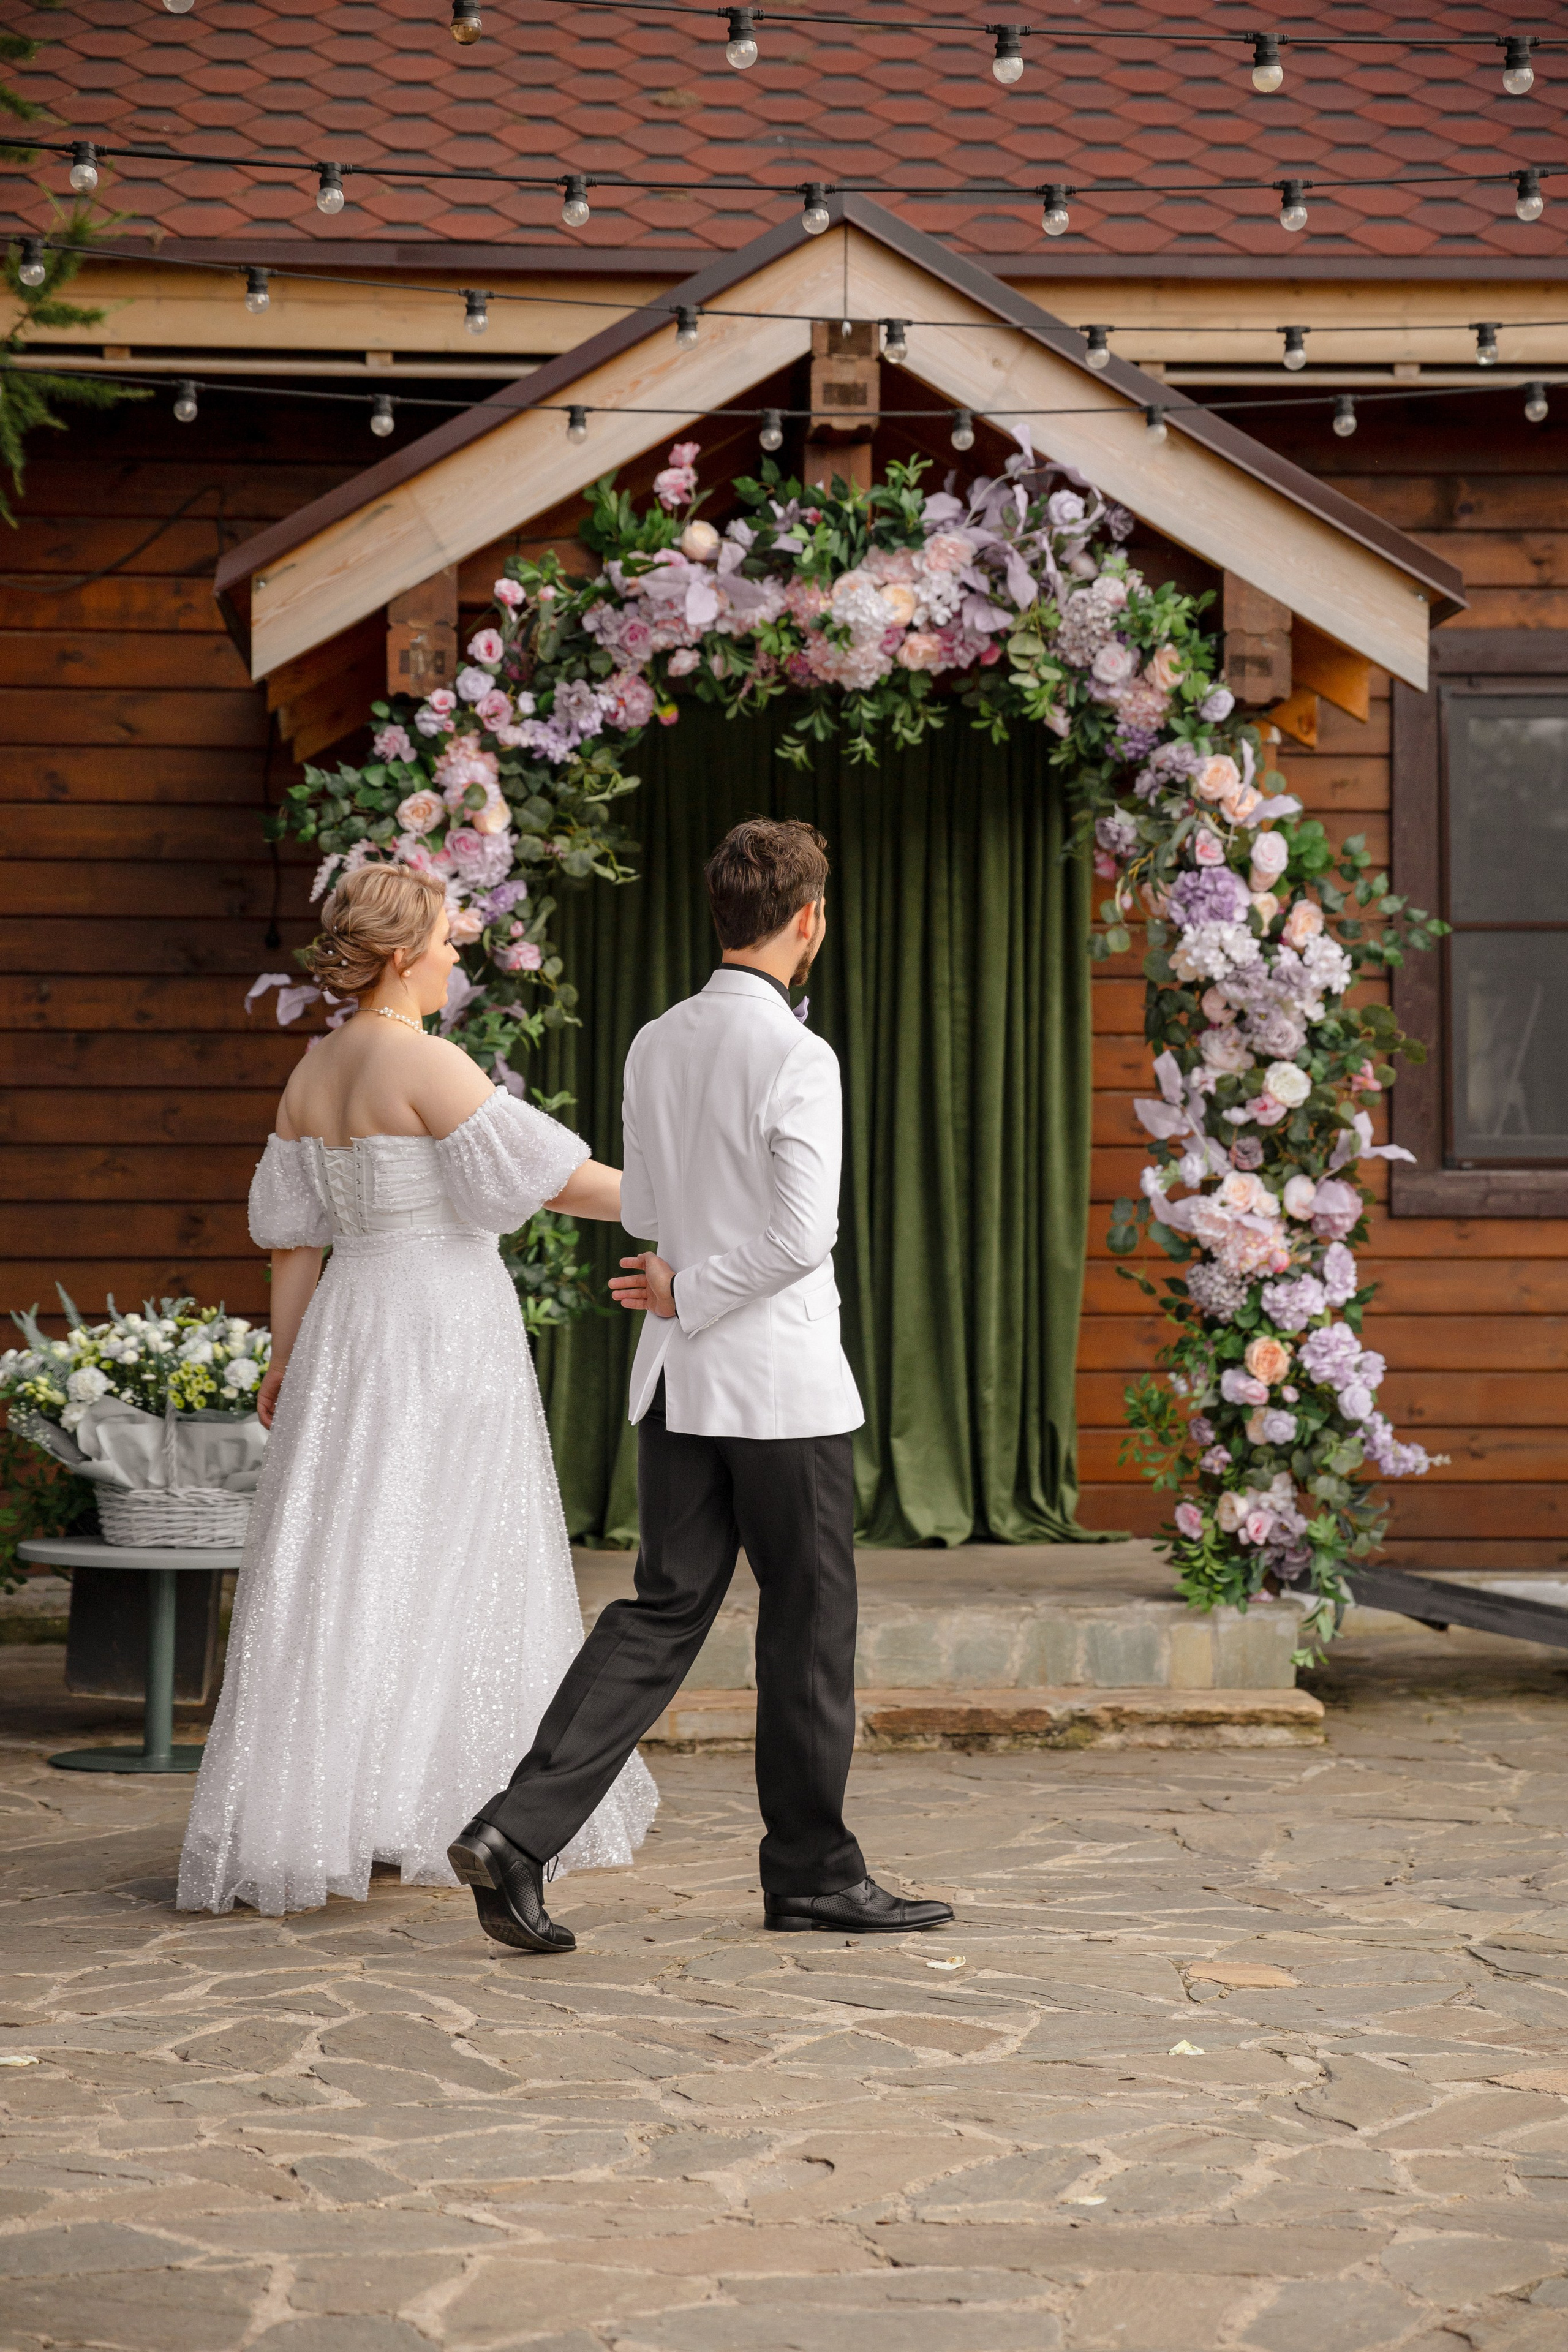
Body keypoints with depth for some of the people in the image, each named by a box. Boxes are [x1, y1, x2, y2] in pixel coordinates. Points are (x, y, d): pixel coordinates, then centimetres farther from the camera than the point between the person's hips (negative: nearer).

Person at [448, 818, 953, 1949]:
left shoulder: (654, 1045, 6)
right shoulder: (798, 1057, -15)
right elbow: (804, 1235, -19)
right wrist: (691, 1294, -8)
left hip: (677, 1382, 7)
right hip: (781, 1381, -7)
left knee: (664, 1610, 9)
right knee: (810, 1622, 7)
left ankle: (519, 1829, -4)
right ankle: (813, 1870, 19)